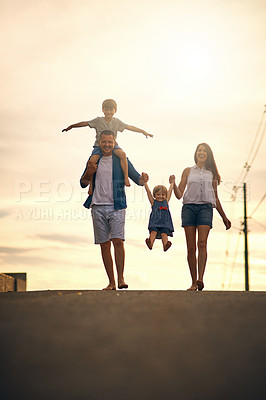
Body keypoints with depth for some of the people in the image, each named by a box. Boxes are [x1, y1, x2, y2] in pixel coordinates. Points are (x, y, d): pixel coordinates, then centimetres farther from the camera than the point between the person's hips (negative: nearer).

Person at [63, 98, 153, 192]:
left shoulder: (117, 122, 6)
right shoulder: (98, 120, 2)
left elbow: (129, 127, 6)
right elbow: (85, 123, 3)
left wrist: (143, 132, 4)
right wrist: (71, 127, 0)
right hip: (99, 145, -1)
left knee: (122, 154, -31)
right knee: (92, 161, -28)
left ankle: (126, 178, -20)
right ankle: (91, 184, -11)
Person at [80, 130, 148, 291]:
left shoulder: (121, 160, 5)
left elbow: (136, 178, 0)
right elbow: (83, 184, 14)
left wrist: (143, 179, -24)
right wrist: (89, 173, -7)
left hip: (116, 206, -2)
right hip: (98, 207, 3)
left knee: (118, 240, -16)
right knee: (104, 245, 3)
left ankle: (121, 278, -8)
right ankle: (111, 282, 8)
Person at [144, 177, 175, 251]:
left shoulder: (166, 201, 18)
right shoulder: (153, 202, 14)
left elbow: (170, 191, 25)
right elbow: (148, 191, 11)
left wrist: (172, 183, 32)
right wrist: (145, 182, 9)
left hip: (165, 222, 1)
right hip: (154, 222, -1)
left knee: (164, 233, -19)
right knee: (153, 232, -24)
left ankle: (165, 245, -39)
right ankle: (150, 243, -43)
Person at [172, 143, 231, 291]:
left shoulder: (212, 173, 19)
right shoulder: (188, 171, 17)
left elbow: (215, 198, 24)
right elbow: (179, 194, 11)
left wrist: (224, 217, 24)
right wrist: (173, 184, -9)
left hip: (205, 208, 0)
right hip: (189, 207, 1)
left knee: (202, 243, -19)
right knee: (191, 247, -4)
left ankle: (200, 279, -28)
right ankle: (194, 282, 0)